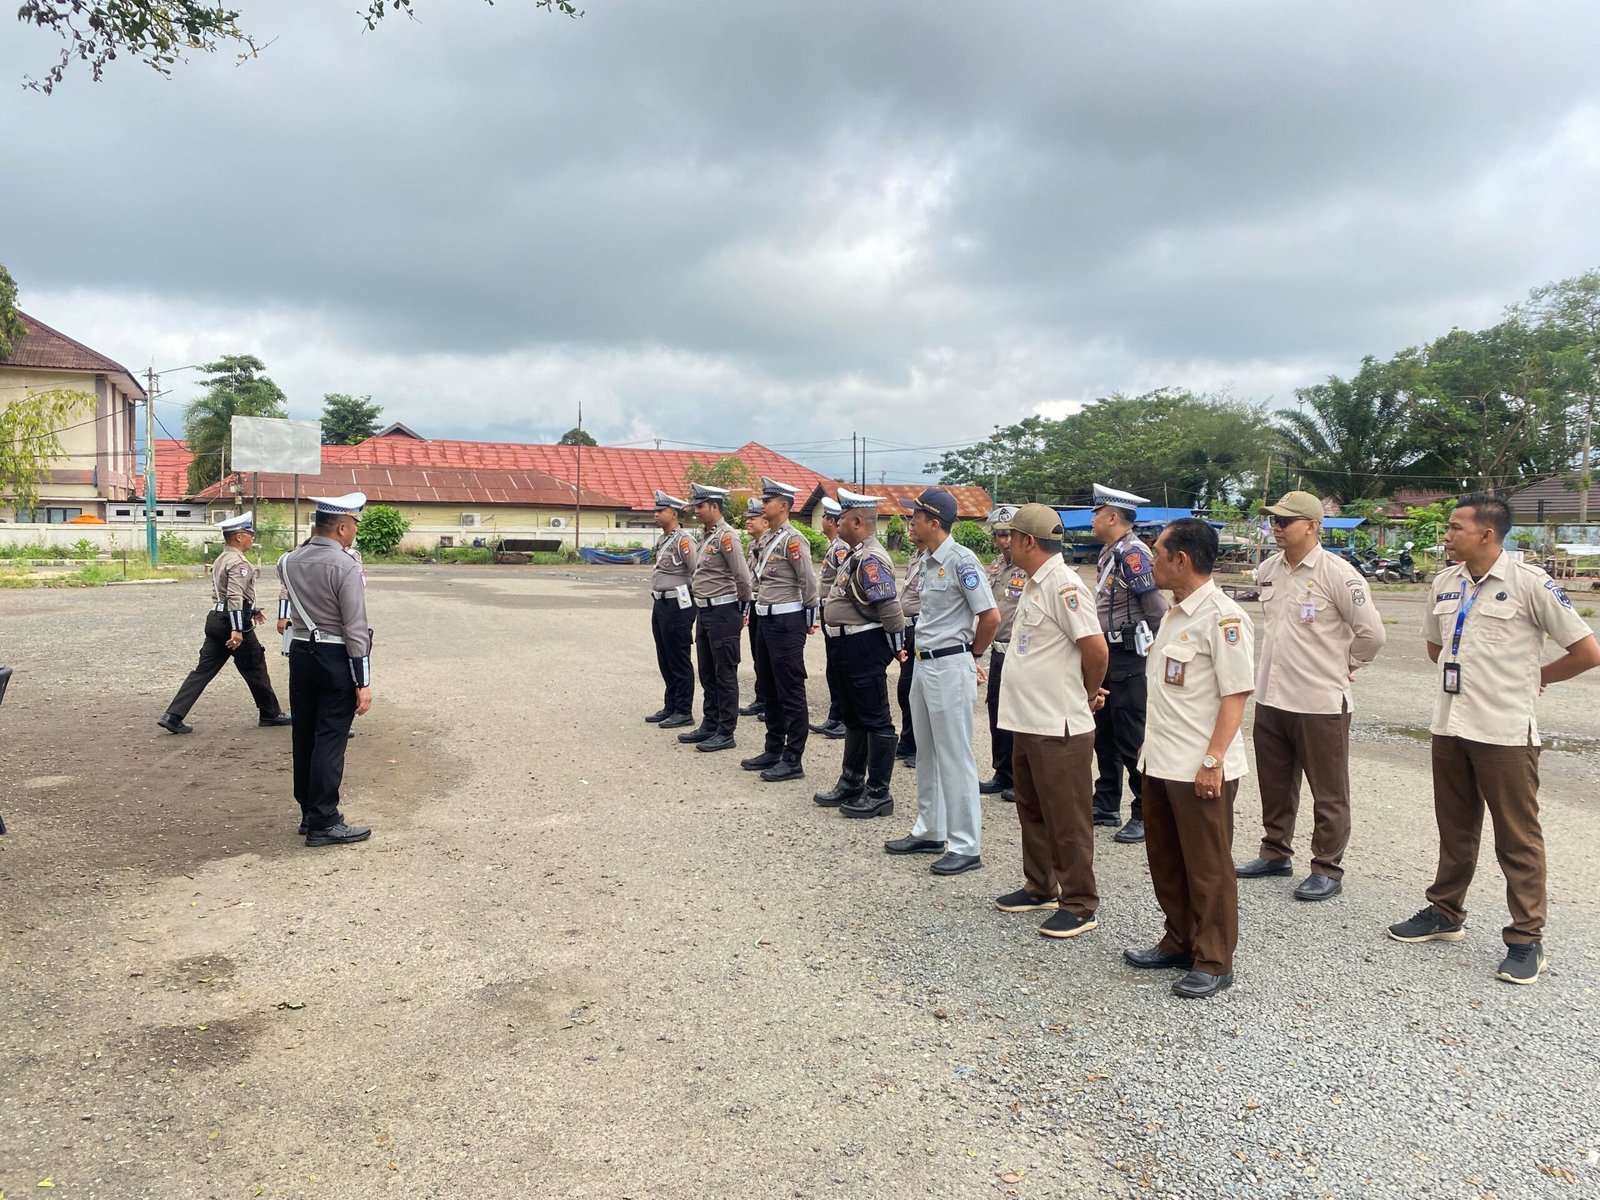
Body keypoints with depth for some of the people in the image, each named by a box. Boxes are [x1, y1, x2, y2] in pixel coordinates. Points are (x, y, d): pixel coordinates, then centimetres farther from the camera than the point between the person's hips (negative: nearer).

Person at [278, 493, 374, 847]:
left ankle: (309, 813, 25)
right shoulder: (346, 567, -16)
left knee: (304, 736, 13)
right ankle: (324, 823, 1)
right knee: (330, 739, -3)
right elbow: (356, 630, -18)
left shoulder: (290, 562, 4)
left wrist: (312, 539, 18)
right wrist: (363, 682, -14)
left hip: (300, 653, 7)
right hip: (335, 659, -7)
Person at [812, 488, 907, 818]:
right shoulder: (856, 555, 13)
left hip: (864, 650, -11)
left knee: (875, 720, -1)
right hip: (846, 649, 11)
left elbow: (890, 609, -24)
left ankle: (878, 794, 7)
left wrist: (896, 645, -13)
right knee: (853, 717, 19)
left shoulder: (871, 559, -20)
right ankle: (851, 782, 31)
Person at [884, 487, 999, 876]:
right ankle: (930, 832, 29)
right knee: (927, 754, 17)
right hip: (924, 665, 10)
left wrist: (970, 656, -4)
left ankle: (966, 846, 6)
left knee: (955, 757, -3)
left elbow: (991, 617, -17)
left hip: (950, 668, -10)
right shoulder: (929, 563, 11)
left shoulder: (961, 560, -16)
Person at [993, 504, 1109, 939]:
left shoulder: (1064, 585, -18)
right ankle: (1040, 888, 34)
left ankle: (1079, 905, 14)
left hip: (1058, 727, -10)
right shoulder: (1033, 584, 12)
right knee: (1033, 813, 20)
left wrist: (1087, 695, -6)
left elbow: (1096, 649, -22)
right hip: (1028, 721, 10)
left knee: (1067, 821, 2)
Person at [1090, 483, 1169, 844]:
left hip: (1129, 657, -10)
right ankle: (1106, 805, 28)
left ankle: (1146, 815, 8)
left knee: (1132, 740, -3)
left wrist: (1155, 648, -9)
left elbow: (1157, 606, -20)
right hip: (1108, 655, 10)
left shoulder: (1131, 552, -17)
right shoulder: (1110, 552, 12)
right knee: (1104, 733, 17)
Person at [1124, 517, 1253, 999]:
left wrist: (1213, 760, -21)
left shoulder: (1221, 617, -16)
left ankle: (1213, 962, 17)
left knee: (1207, 867, 4)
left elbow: (1236, 694, -18)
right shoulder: (1175, 614, 12)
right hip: (1161, 762, 9)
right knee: (1165, 859, 17)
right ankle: (1179, 942, 32)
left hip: (1200, 769, -9)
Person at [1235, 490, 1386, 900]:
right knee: (1274, 786, 18)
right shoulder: (1268, 571, 7)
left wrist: (1346, 665, 0)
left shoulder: (1337, 574, -14)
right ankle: (1276, 853, 33)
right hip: (1270, 698, 7)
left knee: (1329, 794, 7)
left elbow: (1371, 632, -12)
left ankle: (1327, 869, 17)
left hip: (1320, 702, -7)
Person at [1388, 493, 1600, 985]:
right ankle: (1445, 913, 32)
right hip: (1449, 726, 6)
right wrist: (1468, 673, 12)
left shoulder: (1528, 583, -11)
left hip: (1505, 732, -6)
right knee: (1455, 829, 18)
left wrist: (1532, 677, 3)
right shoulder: (1445, 583, 7)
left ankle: (1526, 941, 14)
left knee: (1518, 839, 5)